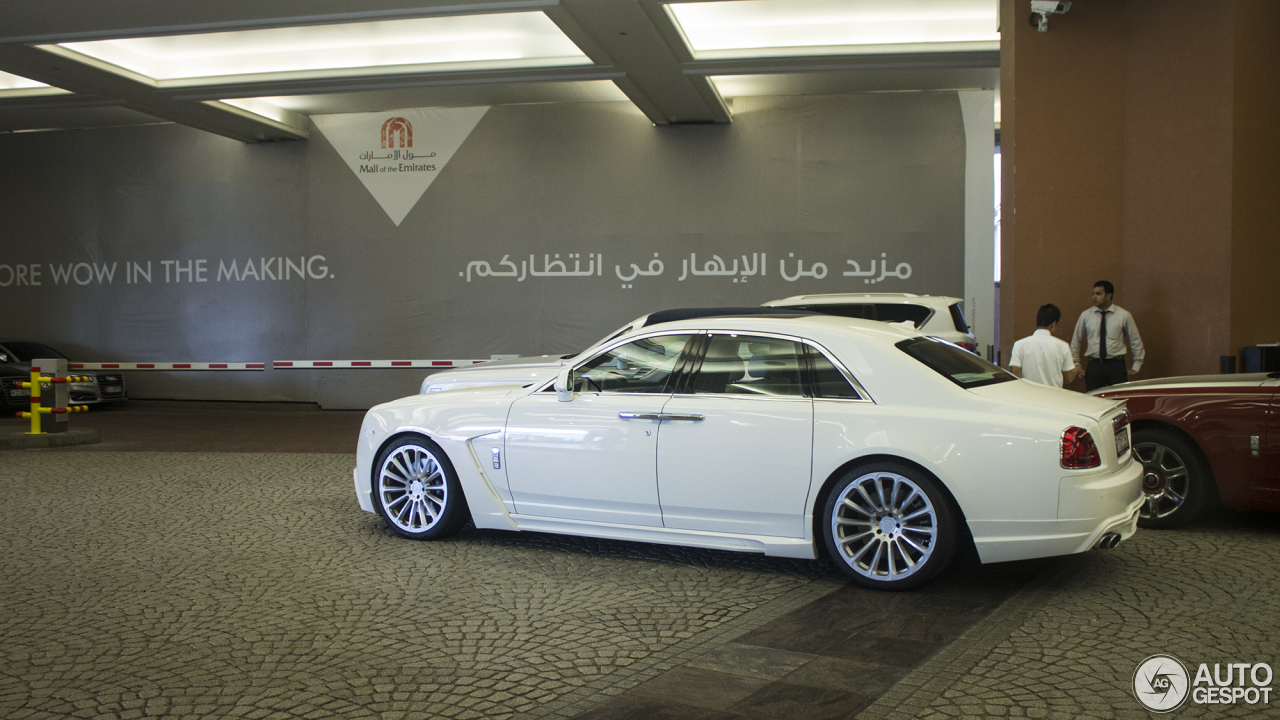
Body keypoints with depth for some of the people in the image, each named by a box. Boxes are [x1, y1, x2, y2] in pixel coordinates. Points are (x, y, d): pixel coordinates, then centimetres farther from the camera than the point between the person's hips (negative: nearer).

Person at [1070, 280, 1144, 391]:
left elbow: (1136, 341, 11)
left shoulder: (1123, 315, 1)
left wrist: (1136, 366, 11)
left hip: (1116, 365, -1)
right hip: (1094, 365, 1)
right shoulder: (1086, 315, 4)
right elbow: (1076, 340, 15)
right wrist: (1076, 365, 14)